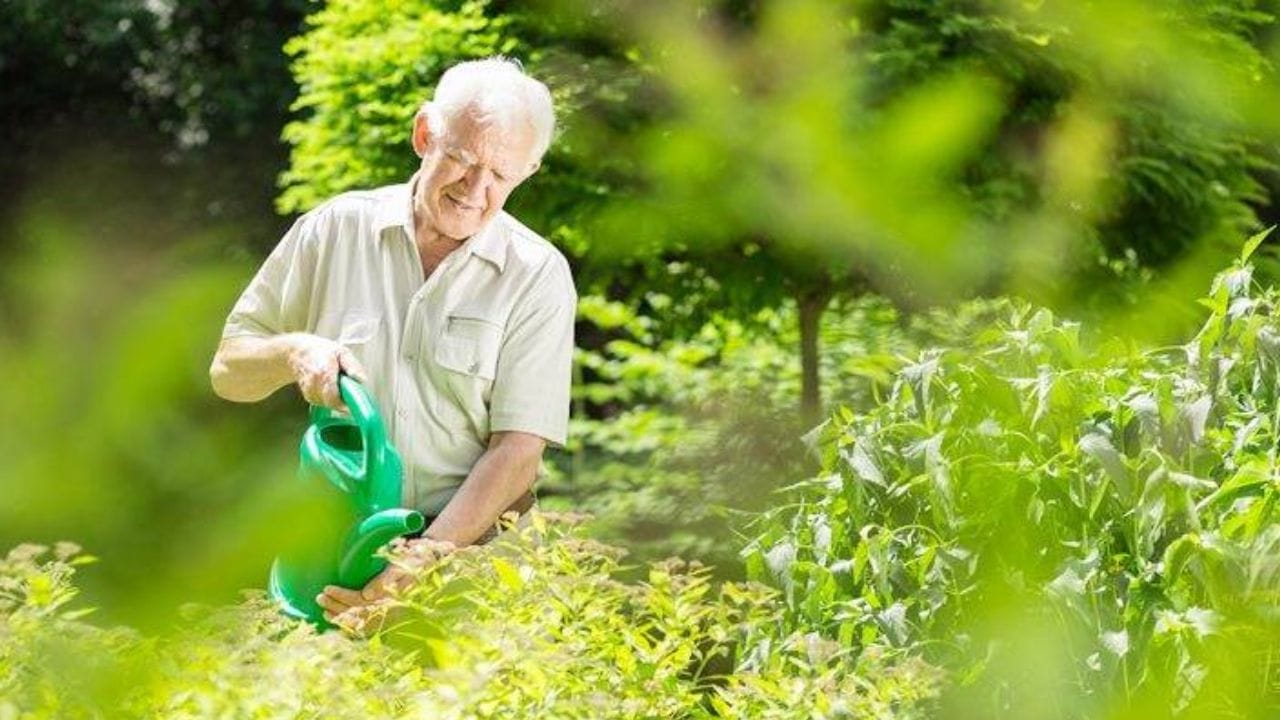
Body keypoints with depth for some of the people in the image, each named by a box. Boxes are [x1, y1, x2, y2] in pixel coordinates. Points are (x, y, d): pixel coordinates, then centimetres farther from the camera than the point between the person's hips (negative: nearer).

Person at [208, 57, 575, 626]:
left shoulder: (537, 275, 2)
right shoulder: (336, 229, 8)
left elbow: (518, 452, -4)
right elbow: (228, 372, 14)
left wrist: (424, 564, -17)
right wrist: (295, 350, -8)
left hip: (469, 553, -1)